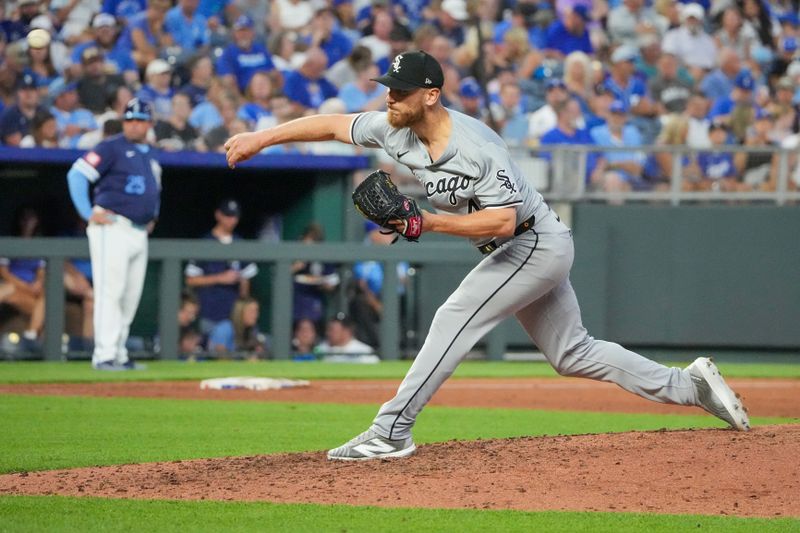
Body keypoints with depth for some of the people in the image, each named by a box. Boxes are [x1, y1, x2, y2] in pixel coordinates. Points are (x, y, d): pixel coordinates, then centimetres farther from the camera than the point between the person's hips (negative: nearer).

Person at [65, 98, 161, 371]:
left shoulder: (151, 156, 19)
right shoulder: (112, 148, -4)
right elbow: (77, 175, -12)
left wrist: (153, 216, 22)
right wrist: (89, 214, -16)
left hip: (140, 233, 8)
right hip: (112, 230, -8)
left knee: (130, 297, 9)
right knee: (109, 292, -13)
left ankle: (119, 354, 16)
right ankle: (104, 355, -15)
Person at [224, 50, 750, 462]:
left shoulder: (477, 147, -28)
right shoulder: (397, 130, -4)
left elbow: (503, 220, -31)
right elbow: (333, 124, 3)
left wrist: (428, 222, -31)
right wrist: (260, 138, 0)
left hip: (535, 244, -10)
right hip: (538, 252, 10)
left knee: (455, 319, -17)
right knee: (573, 353, 14)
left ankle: (391, 431, -17)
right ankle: (691, 384, 19)